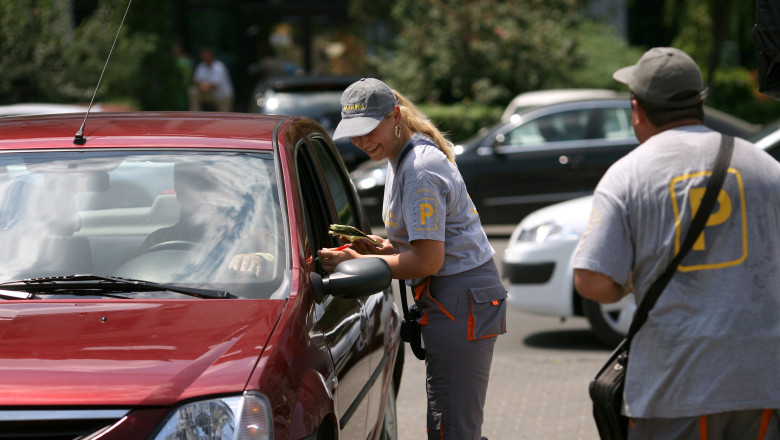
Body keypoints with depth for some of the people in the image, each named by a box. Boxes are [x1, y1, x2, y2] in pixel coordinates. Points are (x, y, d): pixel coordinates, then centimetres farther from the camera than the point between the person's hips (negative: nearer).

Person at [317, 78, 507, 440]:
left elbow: (428, 260, -20)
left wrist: (356, 264, -14)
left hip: (459, 299, -11)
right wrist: (380, 247, 6)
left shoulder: (419, 170, -17)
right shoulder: (402, 158, 16)